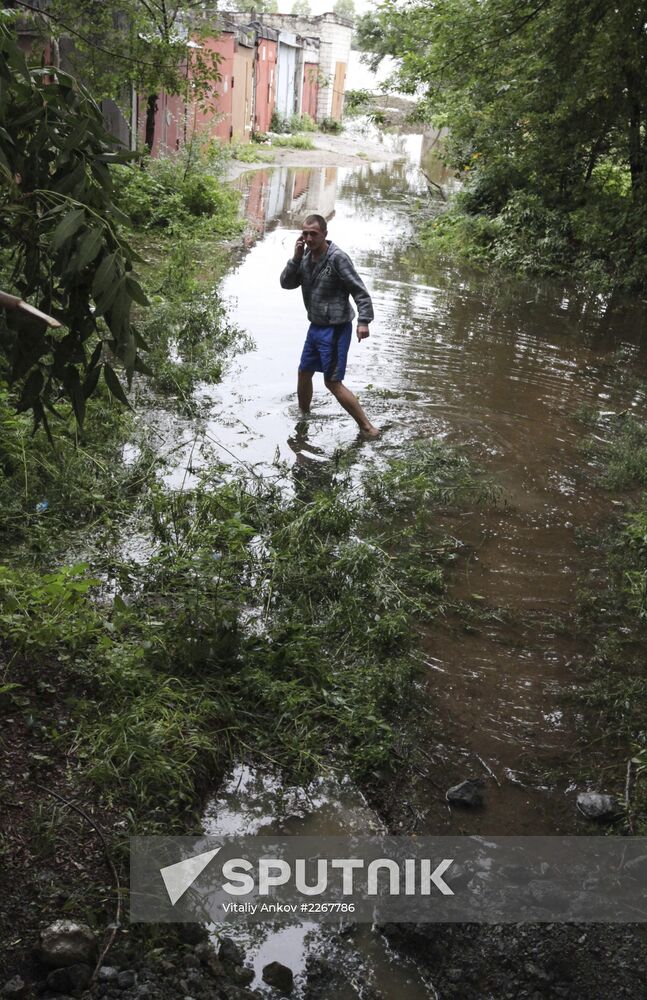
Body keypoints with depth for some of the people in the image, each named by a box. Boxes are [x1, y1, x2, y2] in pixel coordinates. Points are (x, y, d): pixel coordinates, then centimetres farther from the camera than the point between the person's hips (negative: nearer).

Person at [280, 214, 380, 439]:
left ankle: (367, 428, 0)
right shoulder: (306, 256, 4)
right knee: (304, 373, 19)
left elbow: (360, 291, -18)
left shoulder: (337, 258, -18)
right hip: (316, 327, 8)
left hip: (335, 329, -8)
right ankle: (303, 416, 41)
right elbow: (286, 283, 2)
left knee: (333, 382, -7)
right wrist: (296, 258, -12)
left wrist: (363, 321, -27)